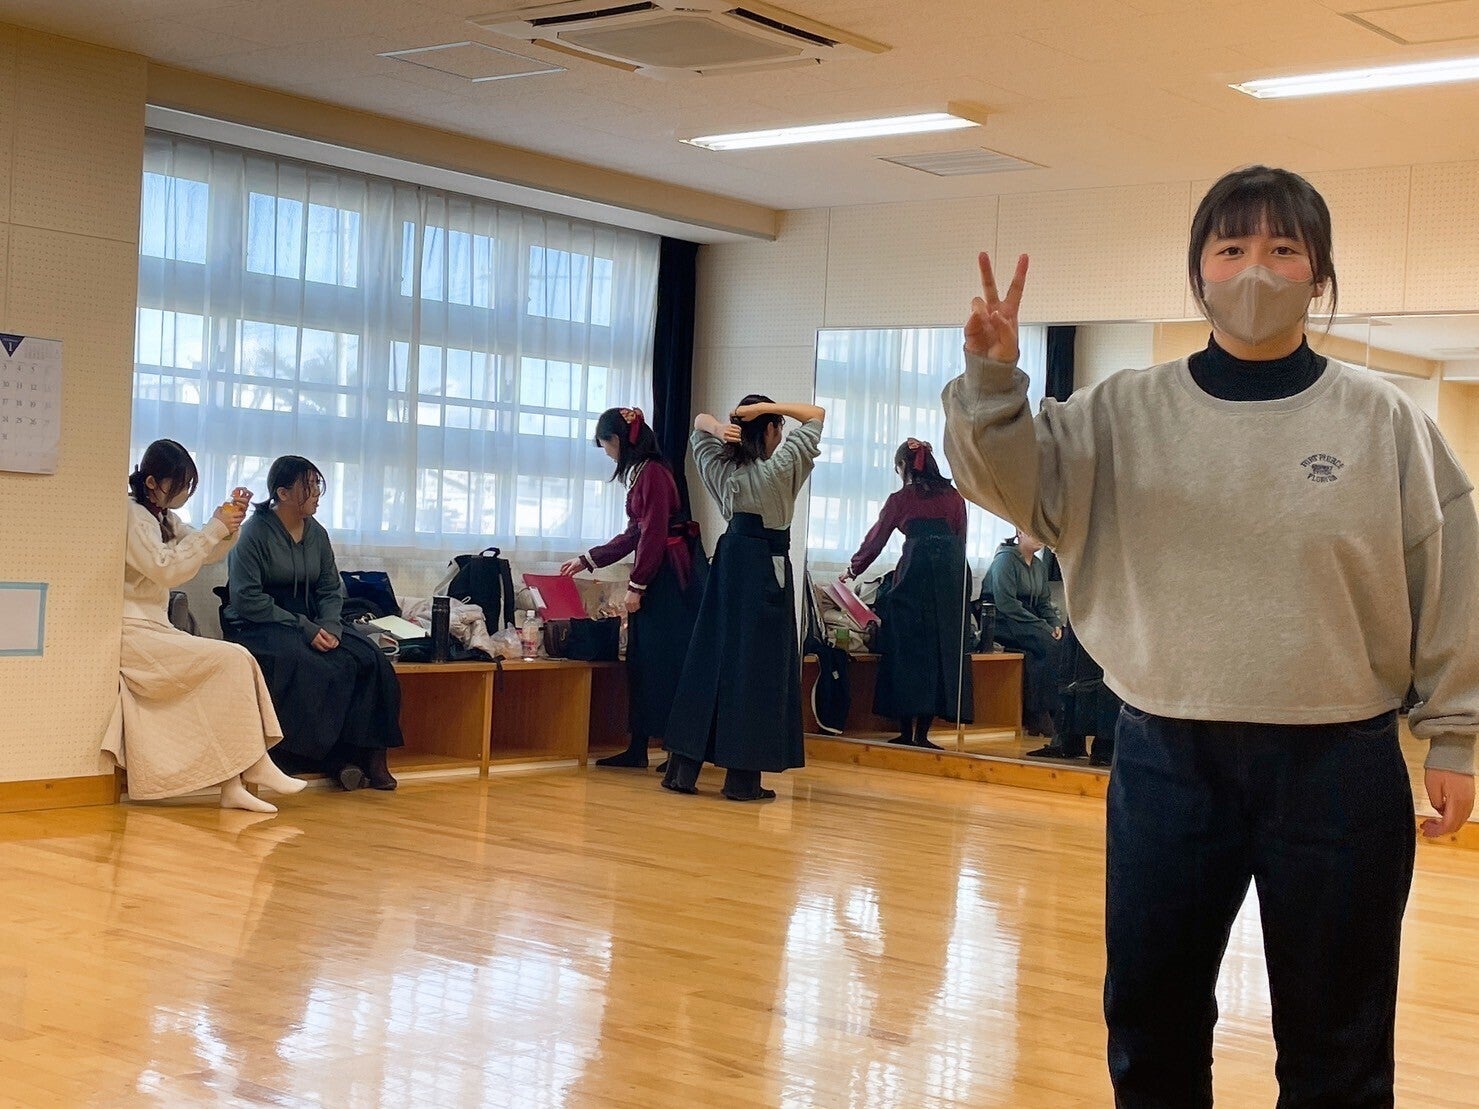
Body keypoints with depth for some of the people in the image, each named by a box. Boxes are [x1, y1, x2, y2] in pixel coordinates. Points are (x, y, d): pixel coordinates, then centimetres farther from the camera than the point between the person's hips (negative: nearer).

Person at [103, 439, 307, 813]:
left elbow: (210, 554, 21)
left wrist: (231, 523, 2)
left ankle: (233, 786, -17)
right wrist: (213, 529, -16)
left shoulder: (162, 517, 18)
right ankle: (256, 766, -13)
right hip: (133, 632, -9)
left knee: (235, 667, -11)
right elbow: (166, 569, -19)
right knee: (232, 660, -19)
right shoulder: (131, 515, -10)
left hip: (155, 630, 9)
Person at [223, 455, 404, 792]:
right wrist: (303, 629, -20)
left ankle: (369, 752, -18)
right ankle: (332, 758, -23)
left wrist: (328, 626, -10)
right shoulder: (255, 532, -9)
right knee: (314, 669, -34)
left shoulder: (317, 534, 10)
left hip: (309, 623, 6)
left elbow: (331, 589, 13)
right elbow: (247, 599, -15)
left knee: (368, 659, -19)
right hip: (258, 626, -6)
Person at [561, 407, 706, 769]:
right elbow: (634, 535, 21)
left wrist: (636, 585, -16)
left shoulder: (652, 473, -14)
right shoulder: (641, 473, 15)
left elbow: (654, 535, -18)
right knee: (643, 661, 10)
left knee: (664, 661, -7)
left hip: (667, 576, -10)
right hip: (656, 577, 10)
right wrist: (586, 560, 24)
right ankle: (638, 748, 15)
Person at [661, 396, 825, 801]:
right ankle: (743, 776, -3)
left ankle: (682, 767, 9)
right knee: (757, 667, -3)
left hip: (730, 560, 6)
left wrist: (718, 428, -5)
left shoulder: (722, 470, 2)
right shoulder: (780, 470, -12)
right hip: (768, 567, -6)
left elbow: (698, 423, 18)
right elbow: (817, 415, -7)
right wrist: (767, 407, -15)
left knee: (708, 659, 8)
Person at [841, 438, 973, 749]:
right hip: (951, 579, 3)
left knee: (907, 649, 3)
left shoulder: (900, 499, 6)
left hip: (914, 574, -3)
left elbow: (875, 539, 13)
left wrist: (852, 571, 26)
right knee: (942, 649, 5)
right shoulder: (954, 497, 13)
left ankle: (906, 731, 3)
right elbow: (961, 539, 13)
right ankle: (922, 733, 4)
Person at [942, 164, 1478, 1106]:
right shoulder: (1128, 414, 2)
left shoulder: (1385, 422, -1)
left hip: (1338, 764, -1)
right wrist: (992, 379, -20)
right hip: (1166, 759, 2)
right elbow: (1014, 483, -2)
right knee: (1149, 1017, 14)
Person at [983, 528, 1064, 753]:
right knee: (1049, 646, -29)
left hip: (1028, 622, 8)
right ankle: (1038, 715, -24)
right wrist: (1043, 625, -20)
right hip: (1002, 622, -8)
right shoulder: (1006, 559, -8)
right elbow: (1006, 603, -17)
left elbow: (1044, 602, 17)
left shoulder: (1040, 565, 16)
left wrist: (1055, 623, -5)